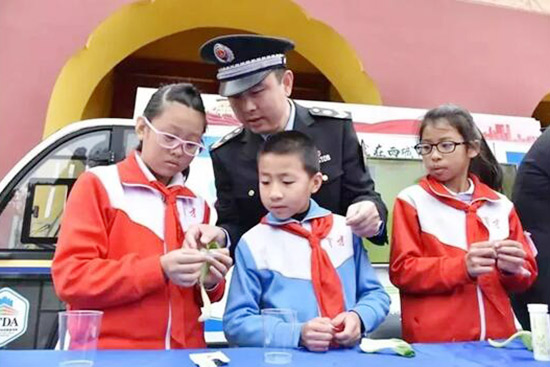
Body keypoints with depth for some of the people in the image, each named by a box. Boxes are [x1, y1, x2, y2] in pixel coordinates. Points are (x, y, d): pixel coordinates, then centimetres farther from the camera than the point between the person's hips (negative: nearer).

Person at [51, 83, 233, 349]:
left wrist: (212, 281, -3)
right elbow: (69, 278, -7)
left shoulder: (196, 205, 12)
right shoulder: (98, 184, 2)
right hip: (108, 352, -3)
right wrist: (158, 269, -17)